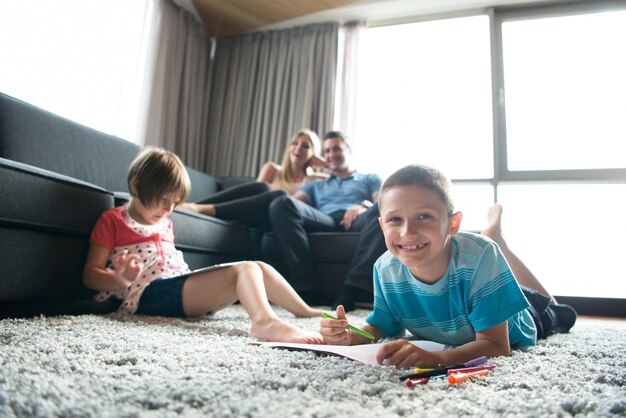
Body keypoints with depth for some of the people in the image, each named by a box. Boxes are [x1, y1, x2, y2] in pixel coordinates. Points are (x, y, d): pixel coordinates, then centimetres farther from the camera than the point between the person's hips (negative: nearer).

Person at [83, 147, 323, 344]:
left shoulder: (164, 223, 25)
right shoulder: (112, 220, 3)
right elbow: (90, 276, -2)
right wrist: (120, 280, -22)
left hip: (181, 287, 8)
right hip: (152, 292, -8)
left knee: (259, 268, 1)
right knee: (244, 270, -28)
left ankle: (305, 311, 11)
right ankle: (266, 322, -55)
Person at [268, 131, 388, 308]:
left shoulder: (370, 179, 32)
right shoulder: (315, 185, 38)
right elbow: (294, 201, 18)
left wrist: (365, 206, -12)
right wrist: (289, 207, -7)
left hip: (357, 221, -1)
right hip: (325, 221, 2)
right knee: (281, 204, -26)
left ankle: (352, 290, -43)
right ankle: (306, 286, -35)